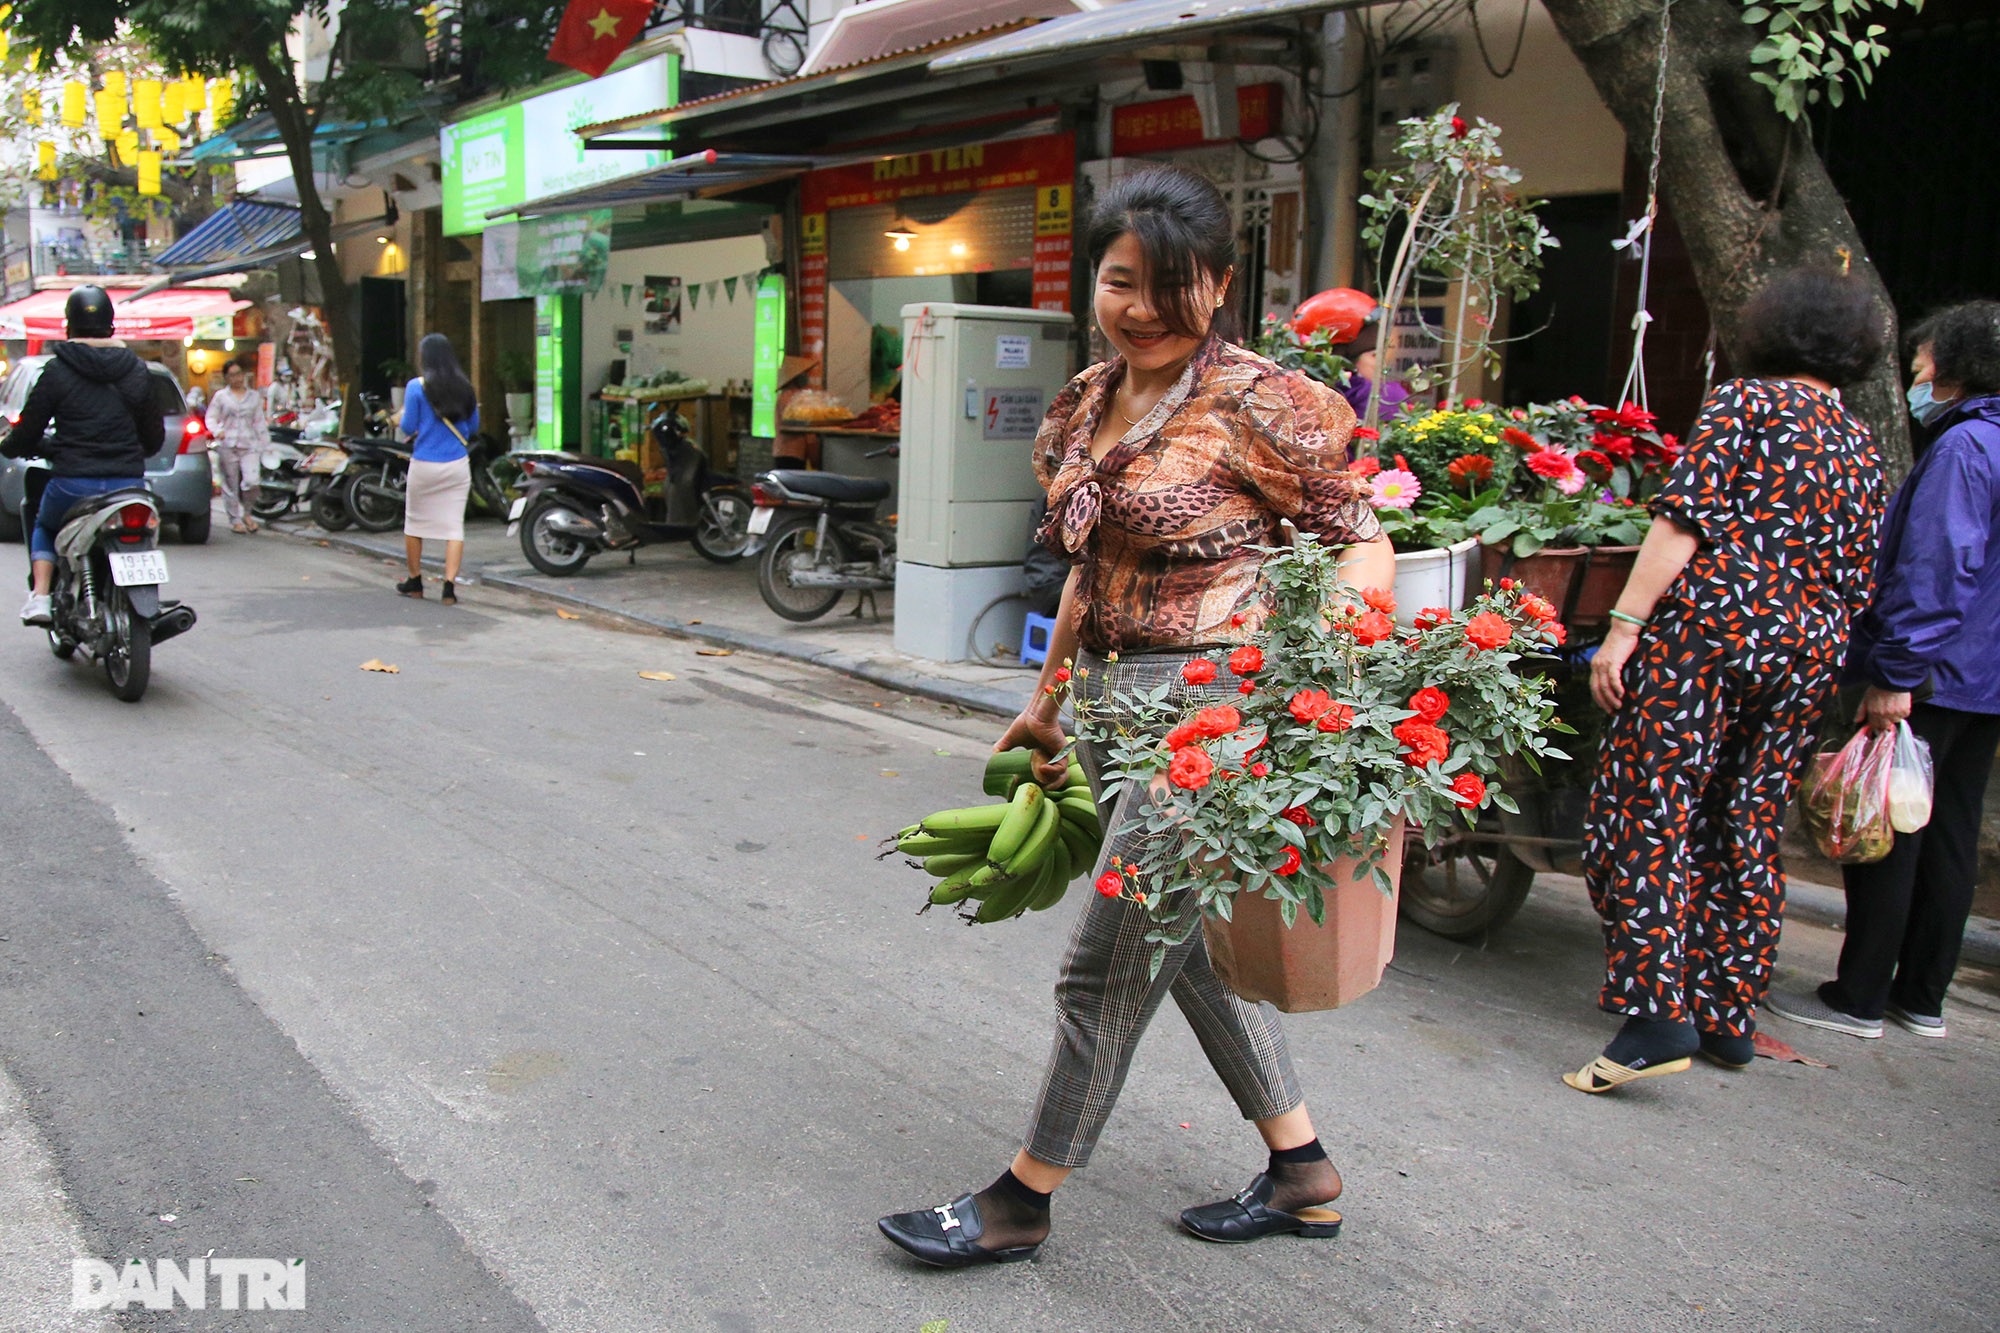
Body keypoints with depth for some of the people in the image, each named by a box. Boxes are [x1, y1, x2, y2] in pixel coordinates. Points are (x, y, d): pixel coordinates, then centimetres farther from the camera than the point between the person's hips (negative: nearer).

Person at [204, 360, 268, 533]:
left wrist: (265, 443, 11)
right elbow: (210, 417, 6)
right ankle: (235, 519, 13)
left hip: (250, 445, 1)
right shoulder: (221, 396, 9)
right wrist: (217, 431, -14)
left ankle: (247, 513, 8)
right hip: (227, 446, -1)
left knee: (251, 481, -16)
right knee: (231, 484, 2)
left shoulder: (255, 396, 15)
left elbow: (259, 421, 16)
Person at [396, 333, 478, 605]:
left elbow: (408, 427, -5)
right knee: (454, 525, 1)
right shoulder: (464, 387, 3)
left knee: (414, 522, 15)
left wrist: (403, 416, 15)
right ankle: (450, 587, -6)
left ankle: (414, 582, 24)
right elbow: (474, 425, 11)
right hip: (457, 465, 2)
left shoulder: (416, 387, -8)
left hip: (424, 465, -2)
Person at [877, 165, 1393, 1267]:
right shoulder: (1088, 405, 10)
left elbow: (1363, 544, -12)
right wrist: (1048, 700, 23)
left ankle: (1022, 1204, 20)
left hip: (1204, 702, -9)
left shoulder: (1255, 404, -13)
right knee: (1192, 941, 17)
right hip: (1114, 700, 9)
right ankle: (1301, 1175, 33)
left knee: (1108, 964, 1)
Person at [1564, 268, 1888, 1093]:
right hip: (1807, 654, 6)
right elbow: (1857, 581, 16)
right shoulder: (1862, 448, 17)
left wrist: (1624, 626, -14)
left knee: (1648, 811, -6)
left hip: (1709, 625, -6)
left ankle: (1656, 1012, -15)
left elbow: (1685, 519, -12)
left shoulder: (1745, 402, 0)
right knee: (1749, 825, 13)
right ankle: (1730, 1015, 20)